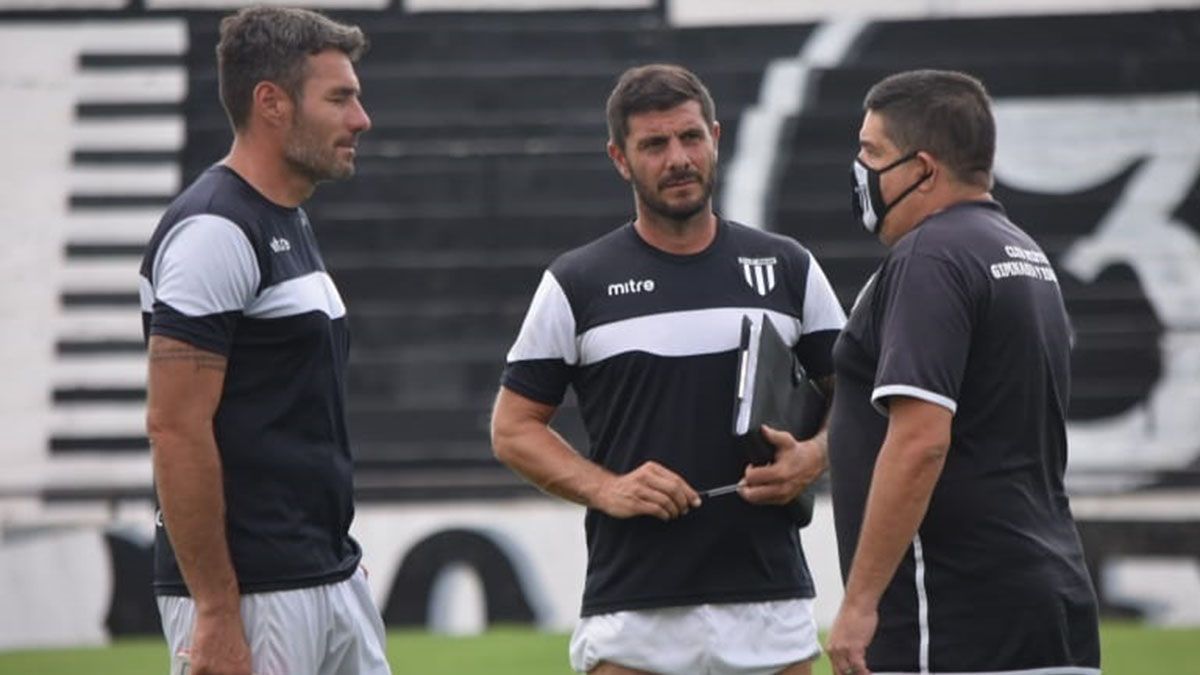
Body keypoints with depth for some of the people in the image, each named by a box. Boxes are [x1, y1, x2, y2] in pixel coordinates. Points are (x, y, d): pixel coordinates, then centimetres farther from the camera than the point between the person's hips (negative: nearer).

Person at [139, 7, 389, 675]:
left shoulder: (291, 223, 16)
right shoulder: (214, 231, -14)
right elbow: (176, 427, -19)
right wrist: (215, 612, -21)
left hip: (335, 586, 9)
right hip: (249, 596, -9)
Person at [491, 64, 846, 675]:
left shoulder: (788, 269, 8)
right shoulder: (576, 285, 3)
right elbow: (513, 427, 6)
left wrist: (809, 459, -8)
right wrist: (606, 488, -10)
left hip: (769, 602, 2)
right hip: (631, 616, -2)